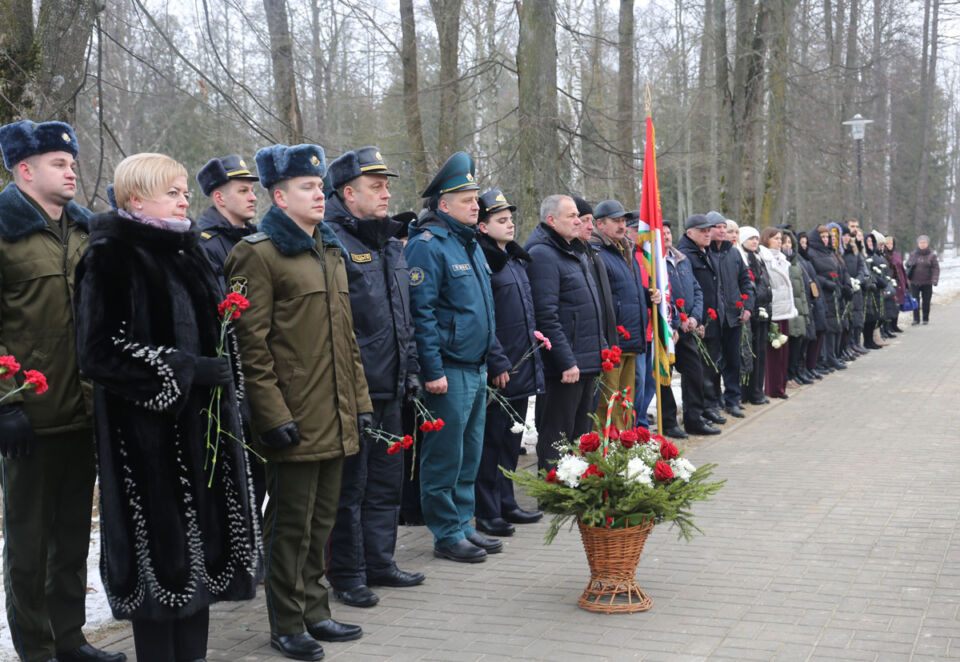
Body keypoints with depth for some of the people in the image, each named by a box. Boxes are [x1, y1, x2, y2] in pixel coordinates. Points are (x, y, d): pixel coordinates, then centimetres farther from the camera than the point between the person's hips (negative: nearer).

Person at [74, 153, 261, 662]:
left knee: (200, 543, 11)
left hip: (202, 425, 8)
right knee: (160, 548, -2)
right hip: (148, 433, -7)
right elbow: (100, 352, -17)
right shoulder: (109, 258, -9)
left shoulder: (187, 252, 15)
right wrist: (185, 370, -19)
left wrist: (222, 381, 14)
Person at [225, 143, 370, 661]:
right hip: (295, 421, -7)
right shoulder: (259, 253, -9)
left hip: (335, 420, 7)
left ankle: (314, 612, 27)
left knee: (320, 522, 15)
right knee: (291, 525, 3)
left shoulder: (331, 251, 16)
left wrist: (360, 401, 15)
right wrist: (273, 415, -18)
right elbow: (251, 343, -14)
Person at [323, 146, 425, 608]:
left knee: (386, 481, 16)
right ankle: (346, 575, 13)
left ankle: (379, 562, 29)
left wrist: (411, 369, 18)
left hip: (390, 387, 8)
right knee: (349, 486, 2)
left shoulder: (391, 244, 15)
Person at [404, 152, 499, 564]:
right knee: (444, 456, 0)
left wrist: (492, 359, 20)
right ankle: (446, 535, 10)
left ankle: (463, 525, 26)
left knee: (469, 453, 15)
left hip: (476, 368, 9)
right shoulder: (428, 245, -13)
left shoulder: (470, 244, 16)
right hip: (449, 371, -9)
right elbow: (421, 310, -18)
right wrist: (433, 370, -21)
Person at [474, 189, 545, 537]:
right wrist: (497, 364, -20)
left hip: (522, 367, 9)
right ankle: (487, 513, 6)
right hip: (498, 371, -9)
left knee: (511, 439, 16)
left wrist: (532, 332, 12)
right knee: (491, 440, -2)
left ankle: (506, 503, 26)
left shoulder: (515, 259, 16)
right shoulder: (482, 260, -13)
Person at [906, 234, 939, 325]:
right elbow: (907, 264, 12)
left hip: (927, 283, -2)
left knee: (926, 301, 6)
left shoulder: (931, 255, -2)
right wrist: (911, 265, -13)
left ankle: (926, 319, 17)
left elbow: (936, 268, -7)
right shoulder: (913, 254, 5)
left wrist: (934, 280, -19)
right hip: (914, 283, 2)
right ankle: (916, 319, 7)